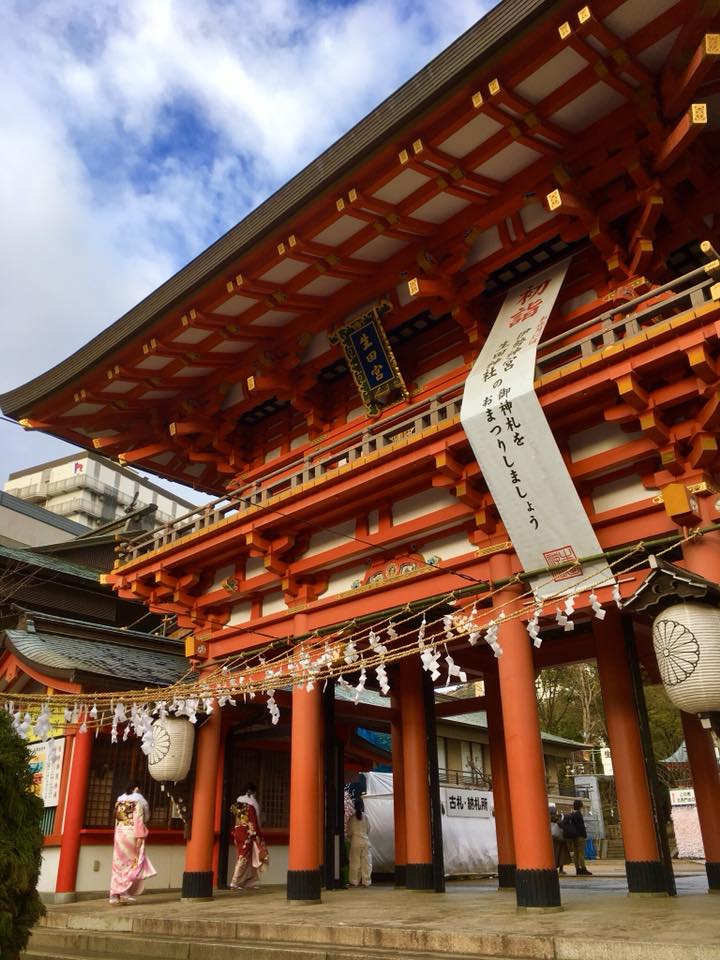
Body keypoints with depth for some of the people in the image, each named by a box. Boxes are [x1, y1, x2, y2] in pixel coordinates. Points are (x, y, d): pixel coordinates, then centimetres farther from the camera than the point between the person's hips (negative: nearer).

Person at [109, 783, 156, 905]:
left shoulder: (120, 800, 14)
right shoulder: (137, 800, -4)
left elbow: (117, 818, 14)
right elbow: (138, 819, -11)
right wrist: (140, 836, -12)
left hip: (120, 833, 6)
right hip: (131, 833, -6)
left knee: (118, 864, 6)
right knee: (133, 863, 4)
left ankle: (115, 894, 2)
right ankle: (125, 891, -3)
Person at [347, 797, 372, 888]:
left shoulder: (352, 818, -5)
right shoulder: (365, 817, -2)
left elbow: (349, 832, -1)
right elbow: (368, 830, 6)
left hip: (355, 842, -1)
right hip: (365, 842, 1)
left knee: (355, 862, 7)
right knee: (366, 862, 6)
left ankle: (354, 881, 10)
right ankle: (366, 881, 6)